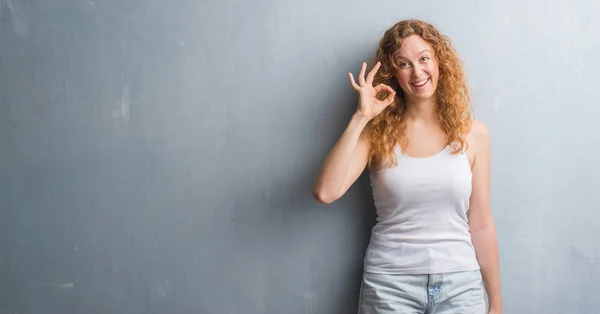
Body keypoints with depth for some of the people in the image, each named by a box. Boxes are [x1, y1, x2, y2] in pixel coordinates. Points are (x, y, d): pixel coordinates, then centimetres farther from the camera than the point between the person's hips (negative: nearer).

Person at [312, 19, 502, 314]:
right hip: (390, 284, 0)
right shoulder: (377, 133, -3)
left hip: (460, 283, 1)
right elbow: (325, 192, -18)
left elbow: (480, 225, 4)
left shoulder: (473, 133, 0)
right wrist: (360, 117, -17)